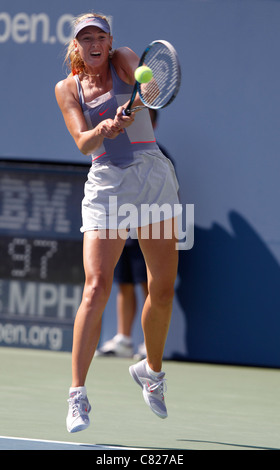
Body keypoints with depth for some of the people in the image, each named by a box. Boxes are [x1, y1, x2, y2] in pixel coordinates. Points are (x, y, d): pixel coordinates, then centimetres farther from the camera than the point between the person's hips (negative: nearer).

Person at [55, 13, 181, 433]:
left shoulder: (123, 60, 3)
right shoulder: (67, 89, 5)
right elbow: (83, 143, -9)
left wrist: (138, 101, -41)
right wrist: (102, 130, -31)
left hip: (152, 174, 1)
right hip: (106, 184, -1)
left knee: (163, 290, 4)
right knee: (97, 287, -16)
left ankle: (152, 371, 31)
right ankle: (78, 395, -17)